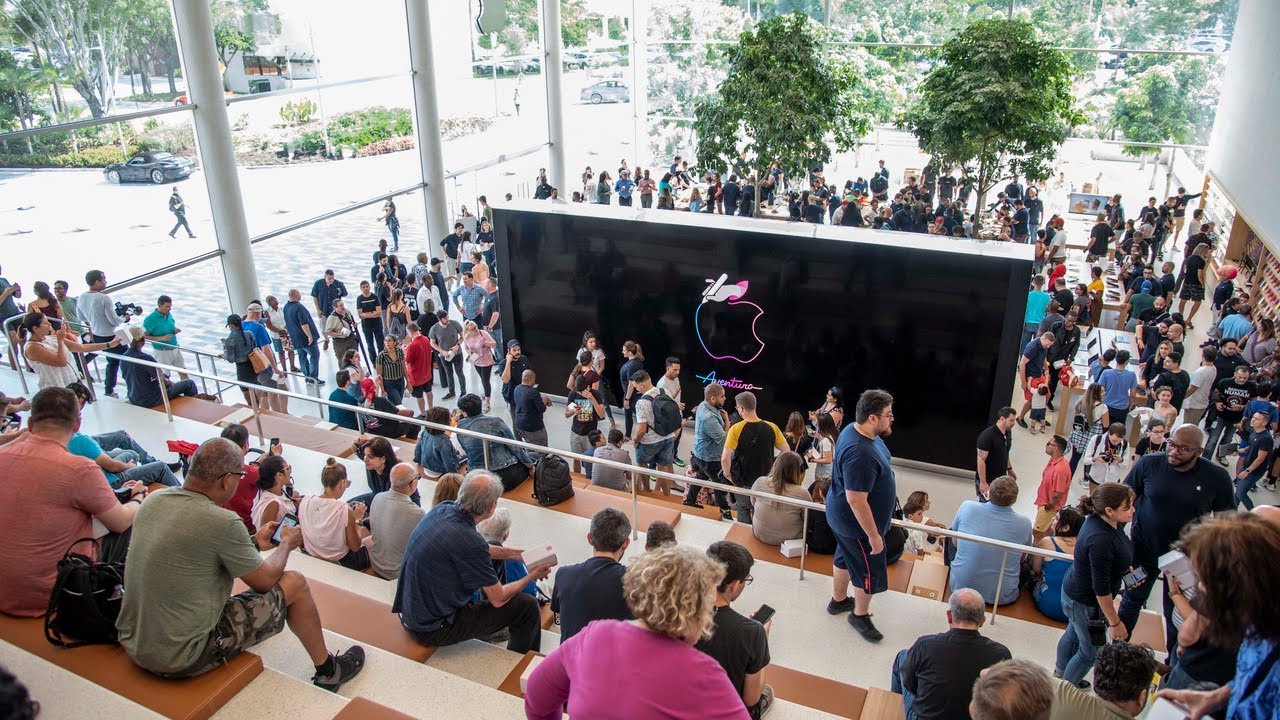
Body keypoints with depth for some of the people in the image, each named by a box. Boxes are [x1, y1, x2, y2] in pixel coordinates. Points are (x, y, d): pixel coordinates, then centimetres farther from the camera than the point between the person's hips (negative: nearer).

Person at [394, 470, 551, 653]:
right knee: (528, 606, -3)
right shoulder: (467, 540, -30)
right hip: (433, 630, -8)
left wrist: (515, 553, 17)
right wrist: (531, 576, 0)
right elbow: (498, 599, -16)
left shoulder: (442, 509, -7)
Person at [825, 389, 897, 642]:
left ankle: (838, 600, 49)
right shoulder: (860, 454, -37)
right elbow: (856, 501, -33)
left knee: (846, 557, 28)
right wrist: (873, 535, -25)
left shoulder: (855, 429, -6)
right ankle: (860, 616, 34)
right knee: (870, 571, 11)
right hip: (856, 522, -10)